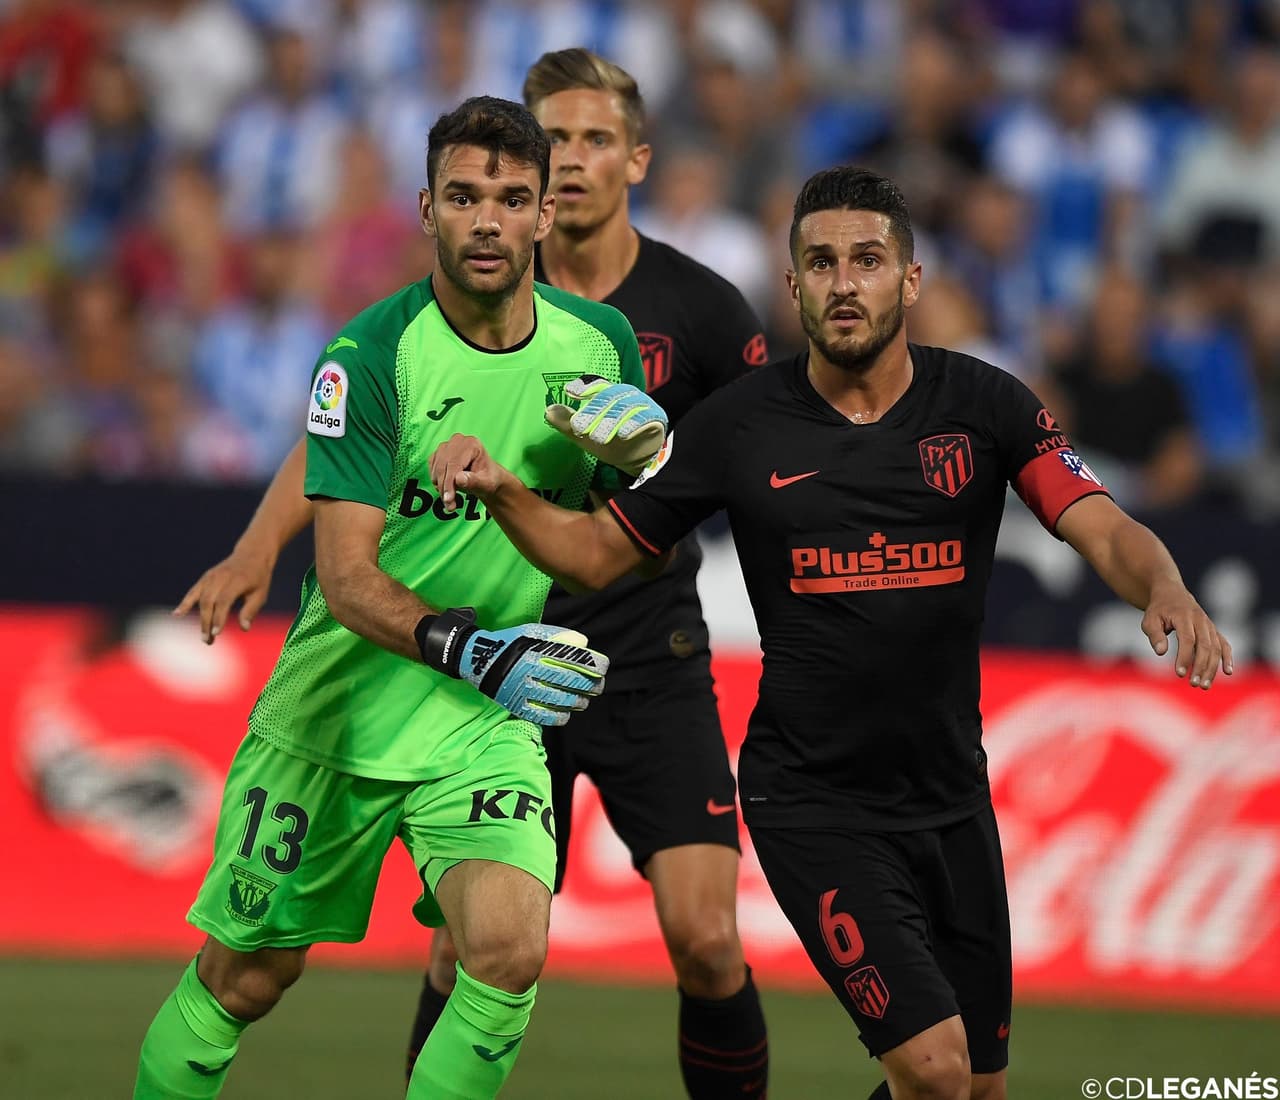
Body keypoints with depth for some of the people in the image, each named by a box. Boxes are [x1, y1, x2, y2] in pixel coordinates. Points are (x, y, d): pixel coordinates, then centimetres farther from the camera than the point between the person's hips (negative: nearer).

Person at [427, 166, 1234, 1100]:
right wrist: (501, 491, -16)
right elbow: (596, 552, 3)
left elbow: (1104, 530, -13)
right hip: (811, 802, -3)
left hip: (952, 797, 3)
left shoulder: (984, 404, -3)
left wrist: (1167, 590, -35)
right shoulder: (739, 425, -4)